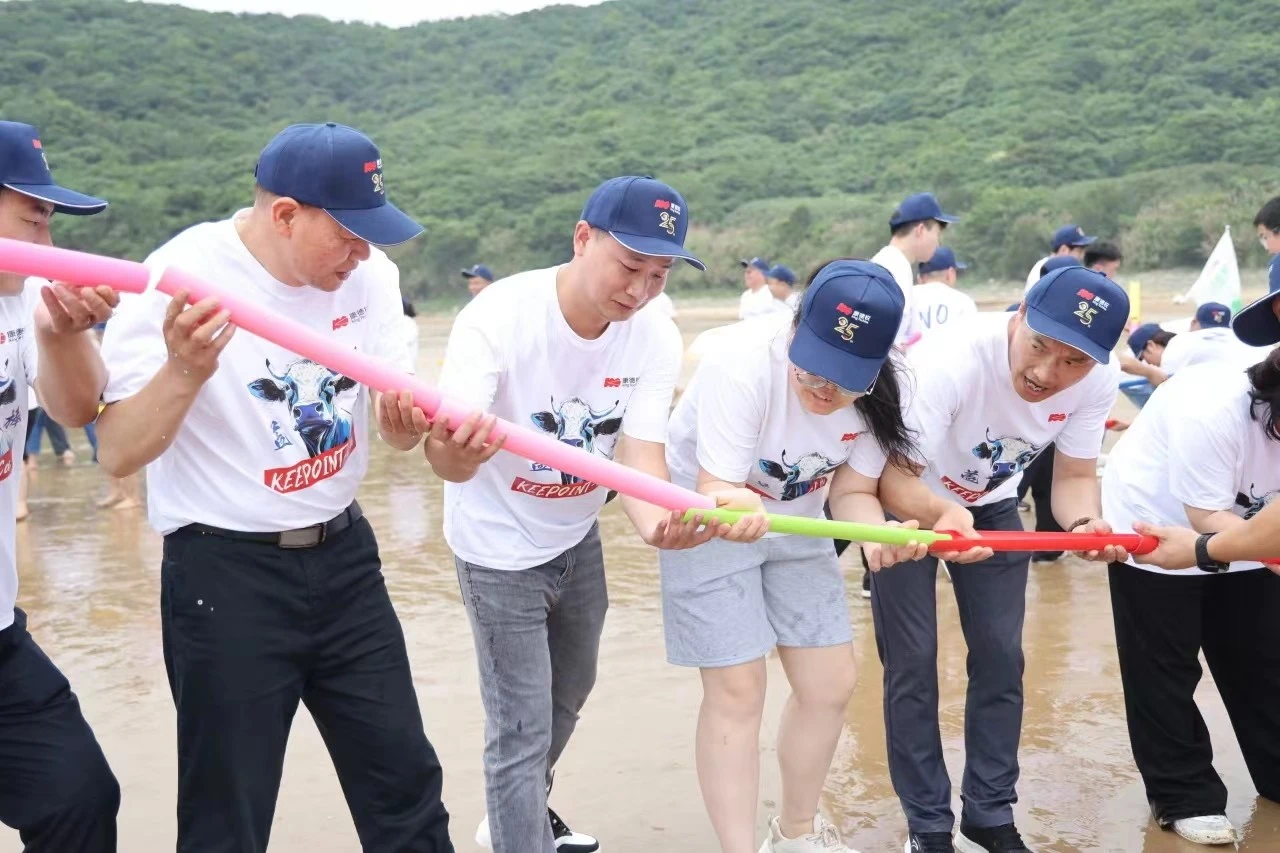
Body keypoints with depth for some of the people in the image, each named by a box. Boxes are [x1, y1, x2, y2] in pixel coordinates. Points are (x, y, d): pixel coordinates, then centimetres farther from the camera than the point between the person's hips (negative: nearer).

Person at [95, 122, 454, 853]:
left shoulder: (369, 272, -3)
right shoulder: (182, 278, -18)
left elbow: (395, 429, 2)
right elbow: (118, 456, -18)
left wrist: (409, 422, -22)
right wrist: (184, 373, -36)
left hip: (345, 555, 5)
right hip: (225, 577, -5)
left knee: (407, 783, 15)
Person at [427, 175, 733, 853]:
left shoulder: (656, 339, -16)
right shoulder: (499, 316, -31)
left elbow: (641, 452, -26)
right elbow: (447, 456, -43)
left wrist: (656, 522, -48)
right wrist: (455, 449, -68)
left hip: (578, 537, 6)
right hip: (500, 546, -6)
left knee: (568, 694, 25)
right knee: (522, 729, -7)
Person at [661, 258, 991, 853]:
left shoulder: (879, 392, -18)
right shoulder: (743, 369, -33)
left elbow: (853, 490, -12)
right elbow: (714, 487, -32)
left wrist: (875, 535, -33)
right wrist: (738, 506, -56)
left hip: (796, 527, 5)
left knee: (831, 685, 7)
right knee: (737, 692, -8)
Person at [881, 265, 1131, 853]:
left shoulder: (1098, 382, -24)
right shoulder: (947, 362, -39)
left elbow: (1074, 476, -13)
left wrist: (1085, 523, -35)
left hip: (991, 506, 4)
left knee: (1001, 659, 5)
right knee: (913, 665, -4)